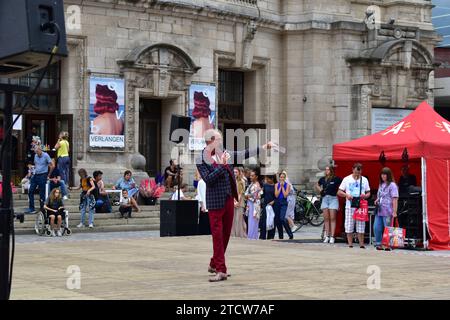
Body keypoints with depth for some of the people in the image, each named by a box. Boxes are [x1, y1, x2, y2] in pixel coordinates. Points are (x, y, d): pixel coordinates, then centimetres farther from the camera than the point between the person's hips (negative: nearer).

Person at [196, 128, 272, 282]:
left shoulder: (223, 153, 8)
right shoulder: (201, 160, -9)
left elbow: (243, 154, 13)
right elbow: (208, 179, -18)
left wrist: (263, 148, 12)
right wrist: (221, 166, -22)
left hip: (229, 199, 7)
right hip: (215, 201, -7)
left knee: (226, 234, 12)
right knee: (218, 235, -7)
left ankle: (214, 264, 27)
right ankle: (220, 270, -4)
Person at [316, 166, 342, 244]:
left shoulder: (336, 179, -4)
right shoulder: (323, 179, 10)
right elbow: (317, 185, 29)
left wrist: (338, 192, -4)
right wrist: (320, 190, 12)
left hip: (333, 199, -5)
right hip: (325, 199, 5)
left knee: (332, 218, -5)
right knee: (326, 218, 5)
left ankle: (332, 236, -5)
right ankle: (327, 236, 9)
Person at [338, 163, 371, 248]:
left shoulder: (364, 180, 12)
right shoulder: (347, 179, 7)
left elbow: (368, 193, 15)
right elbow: (339, 192, 6)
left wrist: (365, 196, -8)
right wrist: (346, 195, -13)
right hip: (350, 206, -1)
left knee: (361, 227, -1)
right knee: (349, 227, -2)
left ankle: (361, 244, 3)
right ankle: (350, 244, 4)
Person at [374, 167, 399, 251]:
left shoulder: (392, 185, -7)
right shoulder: (381, 185, 17)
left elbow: (395, 199, -12)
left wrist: (394, 211, -18)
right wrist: (377, 201, 7)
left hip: (387, 212, -7)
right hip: (379, 211, 7)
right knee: (376, 228, 3)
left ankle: (388, 245, 5)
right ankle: (378, 244, 13)